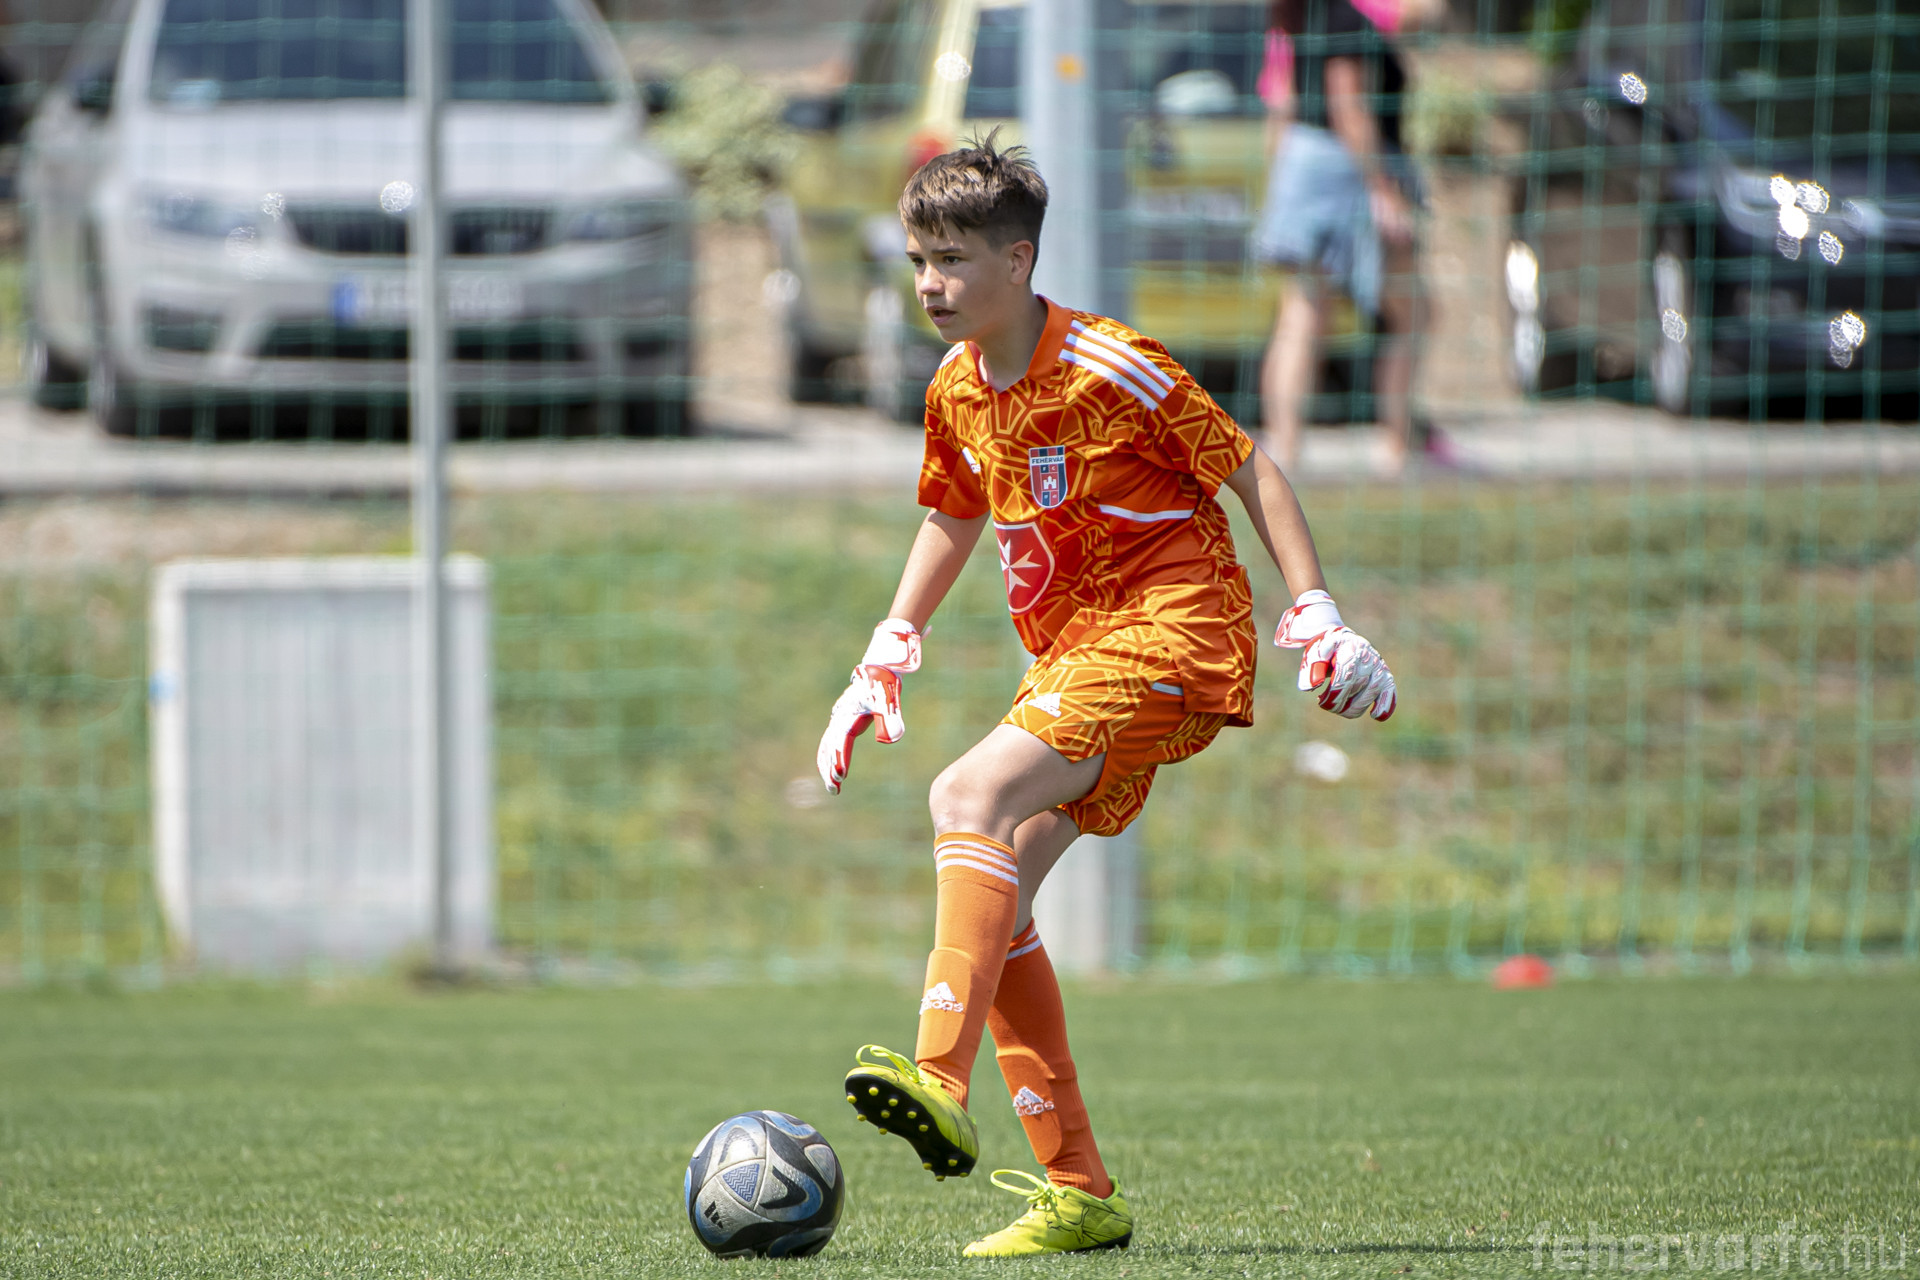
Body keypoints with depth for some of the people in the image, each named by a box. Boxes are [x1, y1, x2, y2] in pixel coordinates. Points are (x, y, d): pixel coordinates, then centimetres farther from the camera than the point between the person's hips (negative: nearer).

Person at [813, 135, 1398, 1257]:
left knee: (973, 795, -28)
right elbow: (954, 521, 27)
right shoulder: (958, 394, 9)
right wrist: (886, 661, 21)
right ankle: (1079, 1193, 2)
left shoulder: (1114, 370, -13)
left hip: (1171, 628, -8)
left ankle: (943, 1083, -40)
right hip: (1069, 654, 8)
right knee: (993, 896, -2)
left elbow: (1251, 472, -7)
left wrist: (1321, 620, -12)